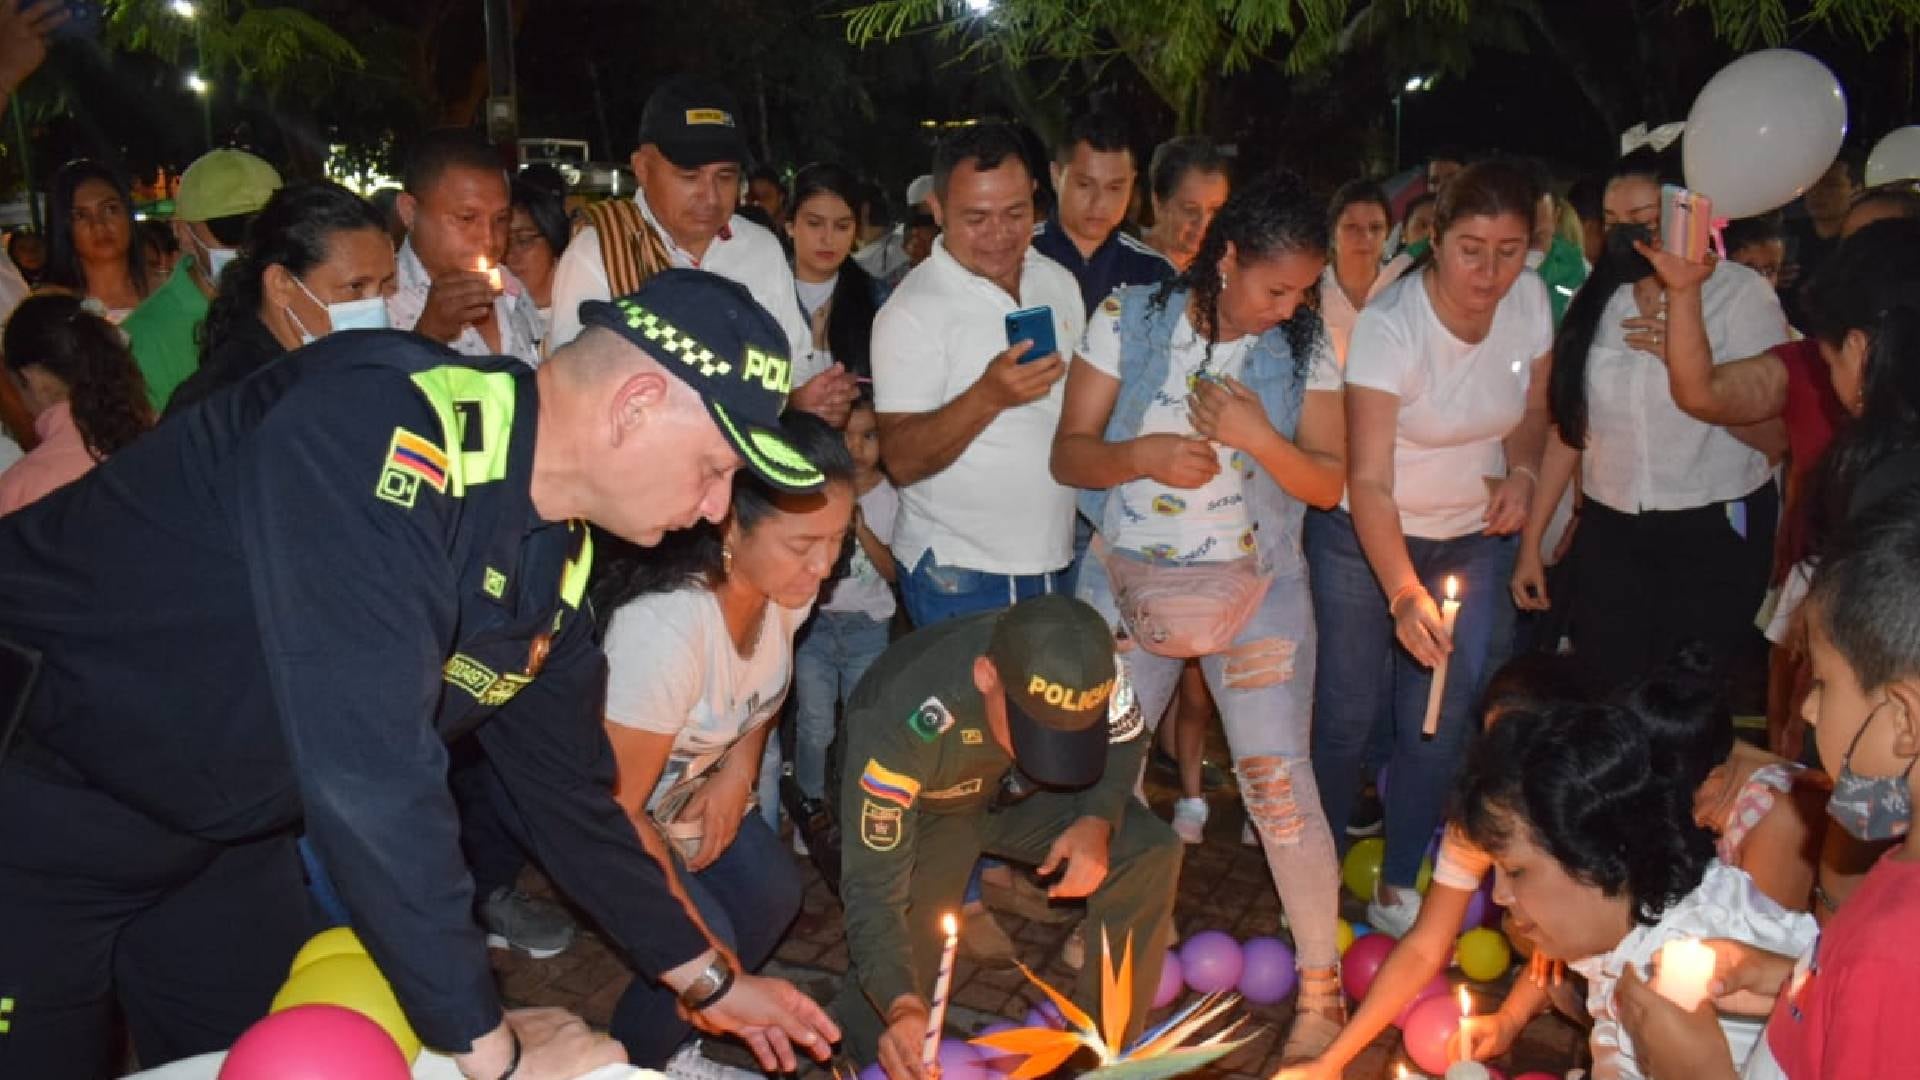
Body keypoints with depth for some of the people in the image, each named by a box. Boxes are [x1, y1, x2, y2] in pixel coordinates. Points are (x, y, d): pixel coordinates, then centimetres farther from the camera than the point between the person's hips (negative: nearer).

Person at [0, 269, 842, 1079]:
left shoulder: (555, 560, -6)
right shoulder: (377, 432, -33)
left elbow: (565, 785, 6)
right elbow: (373, 776, -38)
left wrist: (708, 980, 11)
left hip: (218, 834, 7)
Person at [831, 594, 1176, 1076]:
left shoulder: (1089, 665, -31)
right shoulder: (901, 724, -41)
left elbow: (1122, 743, -8)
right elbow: (873, 889, -35)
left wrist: (1098, 821, -28)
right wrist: (902, 1006, -51)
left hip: (1020, 794, 4)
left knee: (1151, 853, -17)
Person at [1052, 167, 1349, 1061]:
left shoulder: (1305, 347, -5)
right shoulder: (1129, 319, -7)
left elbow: (1328, 483, -5)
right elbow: (1068, 455, -7)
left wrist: (1256, 435, -23)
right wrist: (1144, 455, -26)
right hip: (1127, 583, 1)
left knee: (1280, 786, -4)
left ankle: (1321, 989, 14)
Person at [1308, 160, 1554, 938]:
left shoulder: (1530, 302, -8)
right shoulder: (1388, 326, -25)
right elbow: (1369, 482, -29)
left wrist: (1521, 474, -12)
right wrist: (1404, 594, -42)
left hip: (1474, 538, 4)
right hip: (1363, 539, -4)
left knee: (1443, 720, 3)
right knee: (1348, 712, 0)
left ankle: (1399, 889, 21)